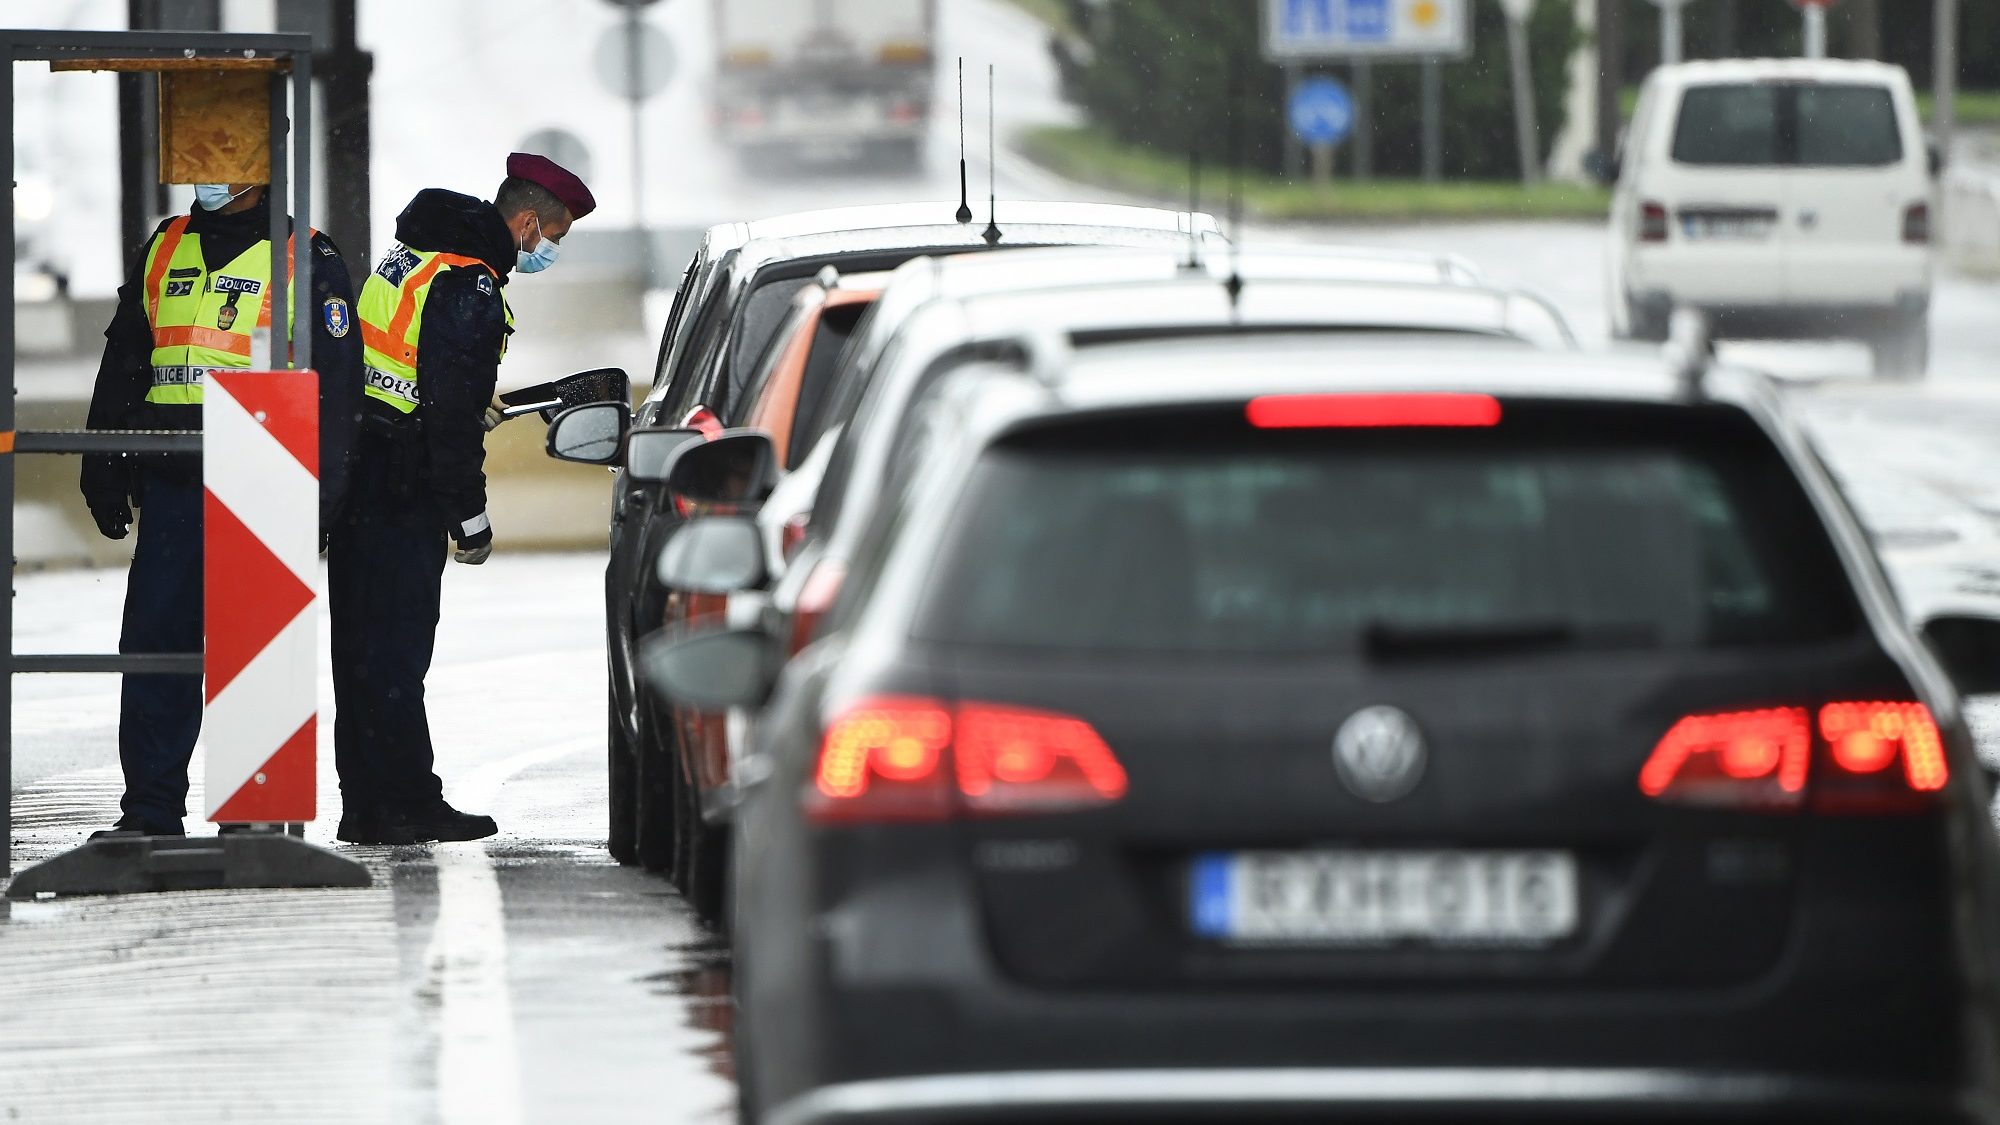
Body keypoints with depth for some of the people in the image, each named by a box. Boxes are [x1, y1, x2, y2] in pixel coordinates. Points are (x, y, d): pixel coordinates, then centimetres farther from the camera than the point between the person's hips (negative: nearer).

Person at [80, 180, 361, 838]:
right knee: (153, 642, 1)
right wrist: (104, 472, 16)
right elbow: (121, 365, 21)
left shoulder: (308, 260, 0)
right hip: (170, 484, 5)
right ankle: (150, 812, 5)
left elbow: (333, 383, -4)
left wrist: (318, 490, -11)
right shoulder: (165, 251, 15)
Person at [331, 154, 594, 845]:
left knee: (363, 646, 11)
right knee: (397, 650, -6)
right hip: (403, 494, -10)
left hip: (355, 472, 10)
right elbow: (452, 415, -18)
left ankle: (368, 806, 15)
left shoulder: (410, 256, 15)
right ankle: (406, 805, -3)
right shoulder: (471, 289, -16)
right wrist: (470, 515, -12)